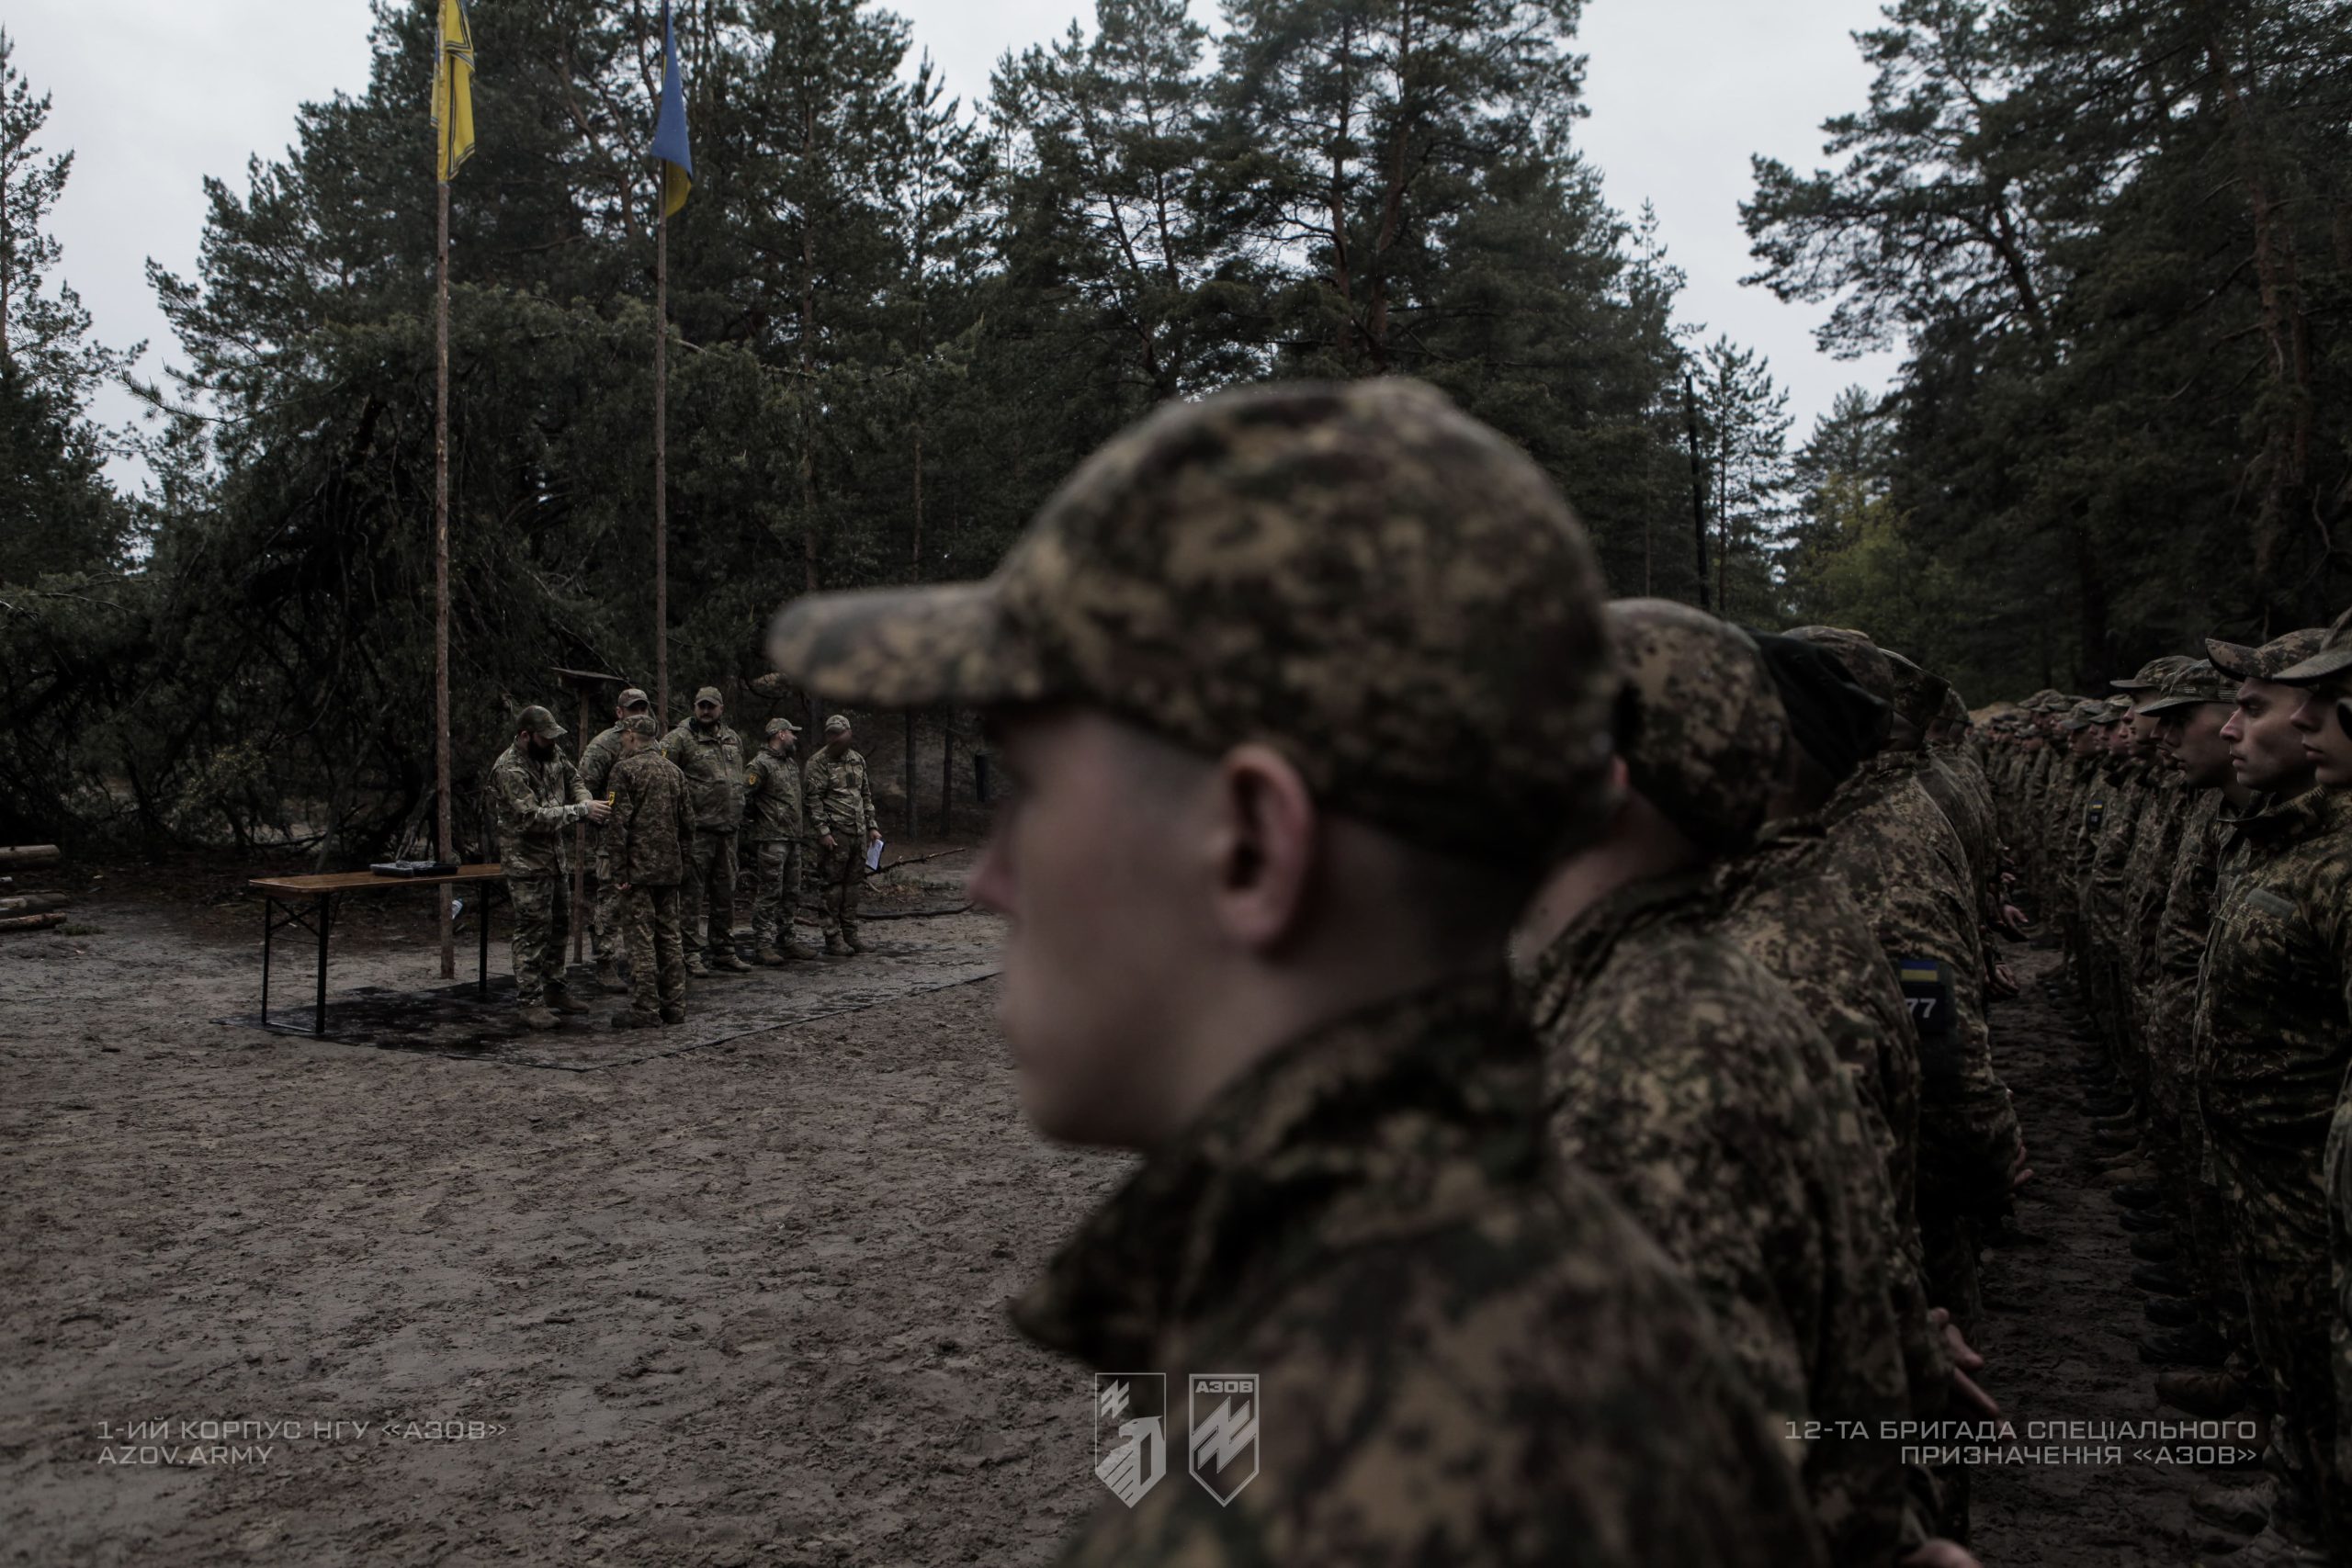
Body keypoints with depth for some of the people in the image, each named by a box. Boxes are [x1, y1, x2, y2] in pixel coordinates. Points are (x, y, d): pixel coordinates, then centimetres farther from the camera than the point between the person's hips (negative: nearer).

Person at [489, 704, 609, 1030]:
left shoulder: (551, 754, 3)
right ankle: (528, 1001, 1)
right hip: (527, 862, -8)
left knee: (559, 927, 16)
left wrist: (585, 801, -5)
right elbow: (533, 817, -27)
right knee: (533, 931, -5)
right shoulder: (509, 770, -22)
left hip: (557, 856, 8)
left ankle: (554, 989, 28)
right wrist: (581, 811, -28)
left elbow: (572, 779, 17)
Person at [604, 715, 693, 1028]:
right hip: (670, 867, 6)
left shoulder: (626, 770, -8)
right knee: (670, 935, 11)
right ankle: (674, 1005, 15)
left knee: (641, 937, -4)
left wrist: (619, 871, -12)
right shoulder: (674, 771, 12)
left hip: (639, 867, -6)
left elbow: (620, 823, -13)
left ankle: (645, 1008, -2)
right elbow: (687, 822, 14)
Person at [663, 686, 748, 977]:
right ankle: (693, 954, 2)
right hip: (697, 829, -7)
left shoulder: (733, 739, 15)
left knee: (725, 893, 13)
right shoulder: (680, 738, -7)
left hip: (728, 829, 7)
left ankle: (724, 951, 22)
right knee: (693, 894, -3)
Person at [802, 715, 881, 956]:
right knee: (831, 886, -4)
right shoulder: (818, 763, -6)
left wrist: (872, 826, 15)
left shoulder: (857, 760, 15)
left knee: (854, 885, 9)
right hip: (835, 833, -7)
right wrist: (823, 831, -16)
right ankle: (833, 939, 0)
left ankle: (850, 936, 15)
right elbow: (813, 799, -10)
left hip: (859, 833, 7)